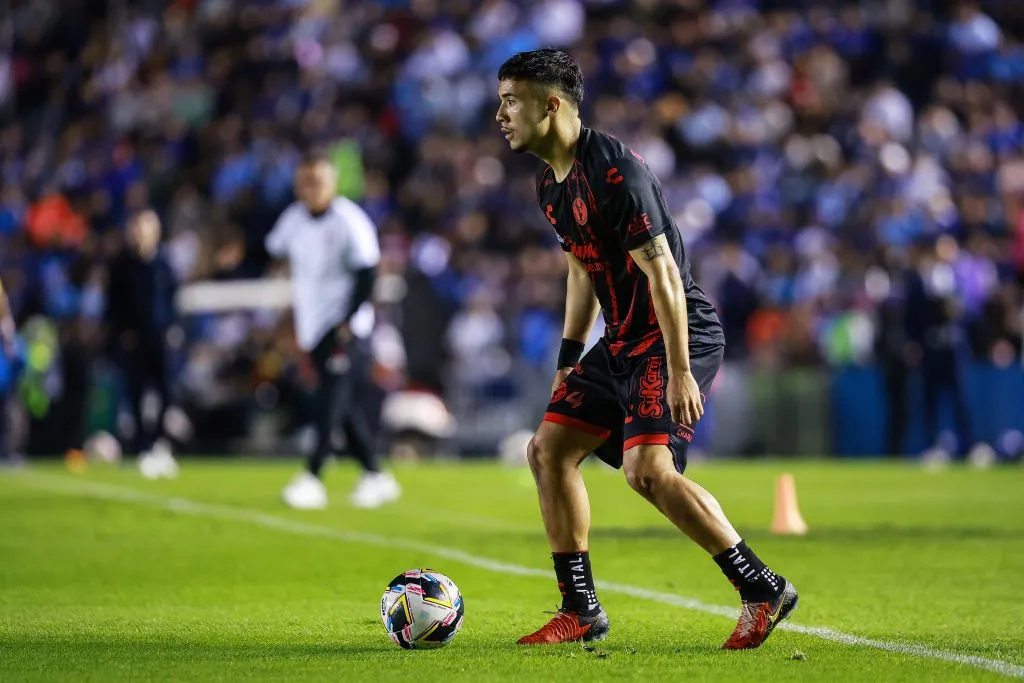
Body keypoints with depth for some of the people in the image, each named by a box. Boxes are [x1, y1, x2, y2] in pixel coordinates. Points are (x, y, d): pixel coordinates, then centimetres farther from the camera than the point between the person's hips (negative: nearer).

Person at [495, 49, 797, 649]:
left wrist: (679, 372, -25)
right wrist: (569, 359, 23)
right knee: (548, 450, 7)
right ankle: (581, 611, 14)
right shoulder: (551, 184, 11)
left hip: (677, 337, -10)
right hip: (621, 343, 10)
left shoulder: (613, 170, -20)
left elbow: (662, 273, -23)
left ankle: (763, 589, -12)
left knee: (648, 469, -23)